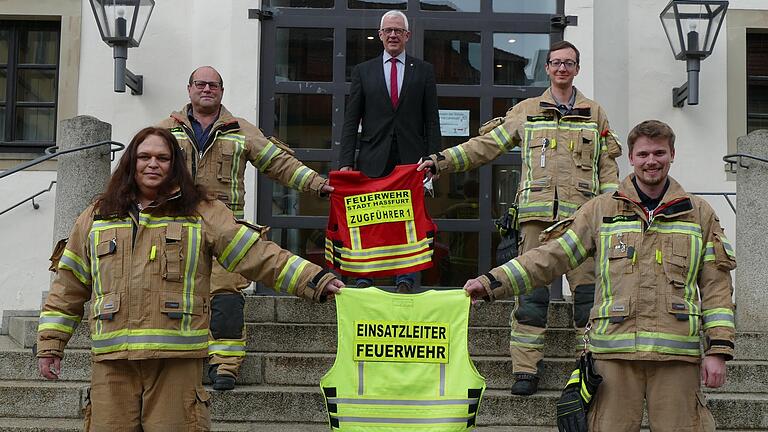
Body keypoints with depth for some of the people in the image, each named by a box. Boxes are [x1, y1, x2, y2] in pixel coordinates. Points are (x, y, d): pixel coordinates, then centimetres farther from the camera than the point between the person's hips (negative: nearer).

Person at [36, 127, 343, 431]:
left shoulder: (202, 215, 8)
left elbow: (259, 255, 1)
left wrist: (315, 280, -8)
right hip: (111, 362, 2)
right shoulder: (96, 218, 16)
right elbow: (68, 288, 18)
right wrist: (50, 344, 13)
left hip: (177, 362, -2)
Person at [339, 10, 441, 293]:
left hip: (412, 160, 0)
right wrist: (346, 161, -3)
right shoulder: (363, 71, 11)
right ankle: (364, 281, 9)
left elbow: (432, 121, 7)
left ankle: (405, 282, 7)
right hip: (373, 161, 0)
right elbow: (351, 121, 7)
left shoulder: (423, 71, 11)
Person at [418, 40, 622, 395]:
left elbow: (607, 167, 14)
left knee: (588, 292, -2)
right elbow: (485, 145, 11)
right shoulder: (526, 110, 15)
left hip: (581, 215, 1)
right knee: (531, 290, -3)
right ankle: (525, 370, 0)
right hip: (537, 213, 0)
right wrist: (441, 160, 2)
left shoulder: (595, 115, 16)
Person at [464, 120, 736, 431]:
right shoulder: (600, 210, 11)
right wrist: (491, 283, -6)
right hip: (615, 350, 0)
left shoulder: (700, 214, 13)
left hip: (677, 353, 1)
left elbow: (716, 285, 10)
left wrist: (718, 350, 1)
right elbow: (551, 257, 5)